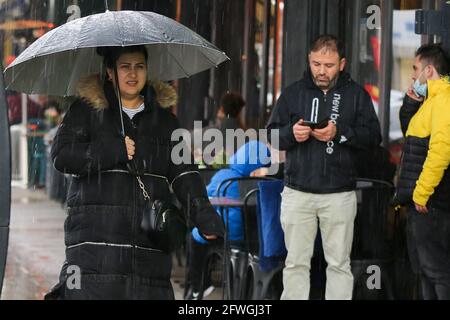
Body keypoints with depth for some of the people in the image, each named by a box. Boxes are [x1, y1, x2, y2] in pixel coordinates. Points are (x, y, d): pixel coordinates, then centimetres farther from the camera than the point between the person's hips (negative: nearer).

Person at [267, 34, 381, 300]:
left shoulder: (356, 94, 3)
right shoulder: (293, 93, 8)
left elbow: (373, 137, -4)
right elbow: (271, 134, 8)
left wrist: (340, 133, -18)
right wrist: (291, 133, -13)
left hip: (340, 195, -1)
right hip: (297, 192, 1)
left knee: (339, 263, 4)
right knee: (296, 263, 5)